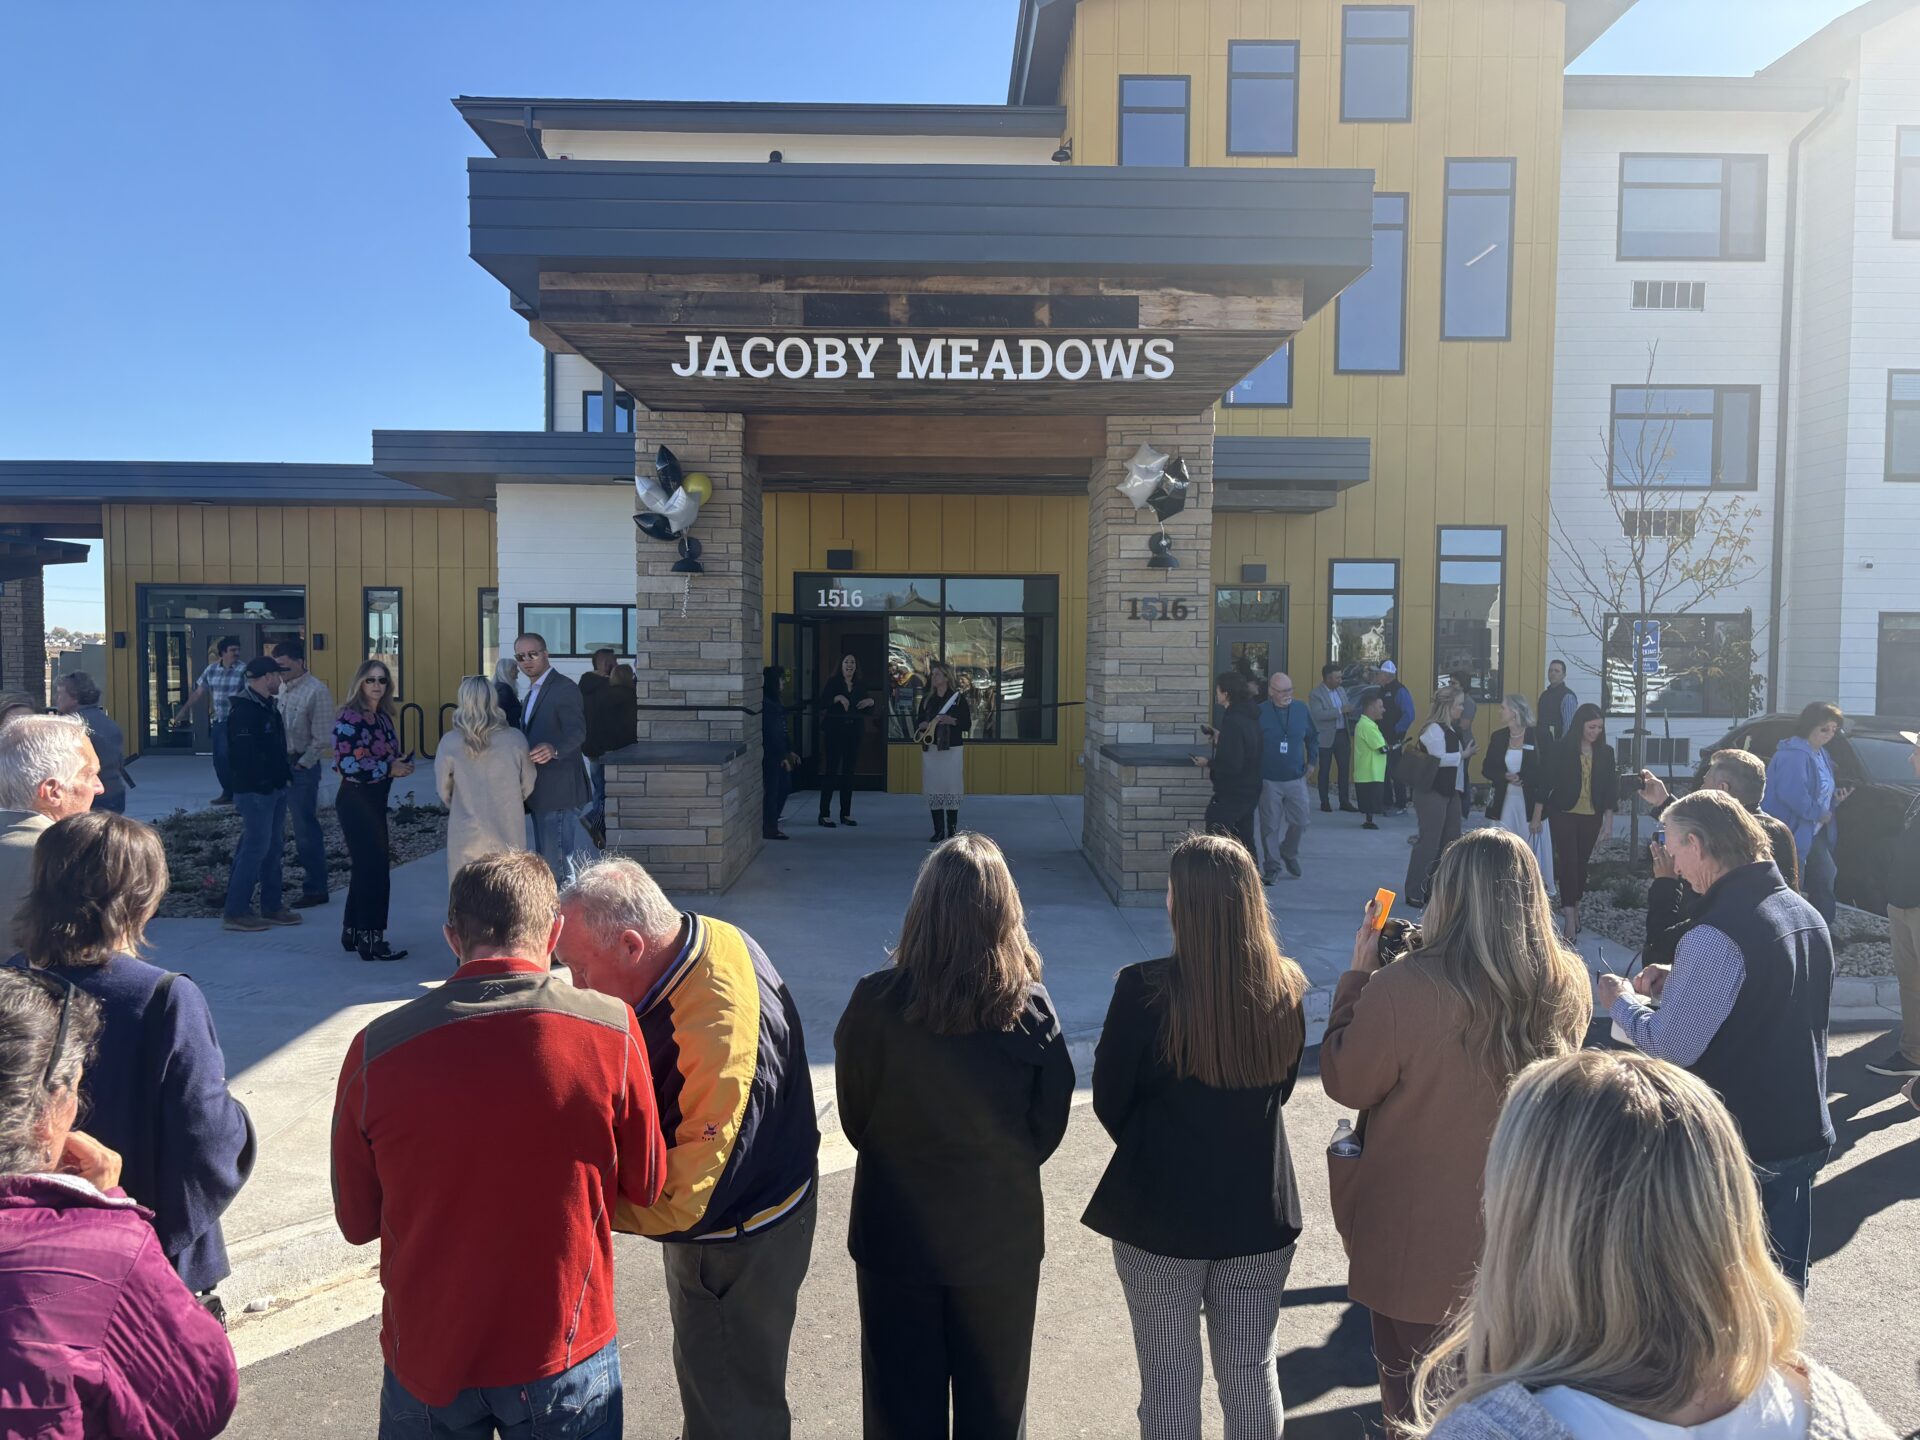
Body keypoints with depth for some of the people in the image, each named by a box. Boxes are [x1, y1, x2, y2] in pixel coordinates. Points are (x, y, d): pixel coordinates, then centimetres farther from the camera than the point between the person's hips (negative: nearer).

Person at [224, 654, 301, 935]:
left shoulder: (268, 707, 16)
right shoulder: (244, 710, -16)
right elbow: (244, 754, -22)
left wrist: (285, 776, 11)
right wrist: (261, 784, -21)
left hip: (274, 789, 10)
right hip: (255, 792, -10)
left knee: (274, 846, 14)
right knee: (255, 848, -7)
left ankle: (271, 906, 23)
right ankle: (235, 912, 0)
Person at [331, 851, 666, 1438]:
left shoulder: (376, 1049, -17)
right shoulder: (611, 1028, -19)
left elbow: (357, 1222, -2)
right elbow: (645, 1186, -5)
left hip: (428, 1357, 1)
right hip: (565, 1357, -1)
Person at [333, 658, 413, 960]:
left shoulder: (383, 717, 11)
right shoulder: (349, 717, -13)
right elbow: (347, 764, -20)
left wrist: (402, 764, 0)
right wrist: (389, 769, -16)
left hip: (375, 800, 8)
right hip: (355, 800, -8)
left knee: (366, 867, 14)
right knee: (375, 868, -6)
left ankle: (353, 933, 25)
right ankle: (371, 940, 1)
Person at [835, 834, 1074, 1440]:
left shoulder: (877, 1001, -20)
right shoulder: (1033, 1008, -16)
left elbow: (855, 1119, -6)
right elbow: (1049, 1127, -4)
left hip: (898, 1232, -1)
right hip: (1003, 1236, 1)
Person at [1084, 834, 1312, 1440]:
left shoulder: (1145, 988, -22)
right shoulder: (1287, 988, -9)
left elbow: (1109, 1103, -9)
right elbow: (1279, 1088, 6)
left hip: (1161, 1213, -3)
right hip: (1260, 1212, 4)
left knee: (1169, 1378, 15)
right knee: (1253, 1375, 20)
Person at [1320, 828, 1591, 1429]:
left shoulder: (1401, 990, -30)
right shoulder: (1567, 986, -13)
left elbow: (1345, 1082, -14)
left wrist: (1359, 974, -6)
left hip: (1420, 1247, -4)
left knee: (1416, 1401, 19)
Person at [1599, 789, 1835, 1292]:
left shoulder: (1717, 935, -26)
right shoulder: (1807, 914, 4)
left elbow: (1673, 1046, -23)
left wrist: (1622, 1002, -7)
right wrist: (1680, 983, 7)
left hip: (1734, 1143, -8)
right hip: (1805, 1133, 8)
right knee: (1783, 1281, 21)